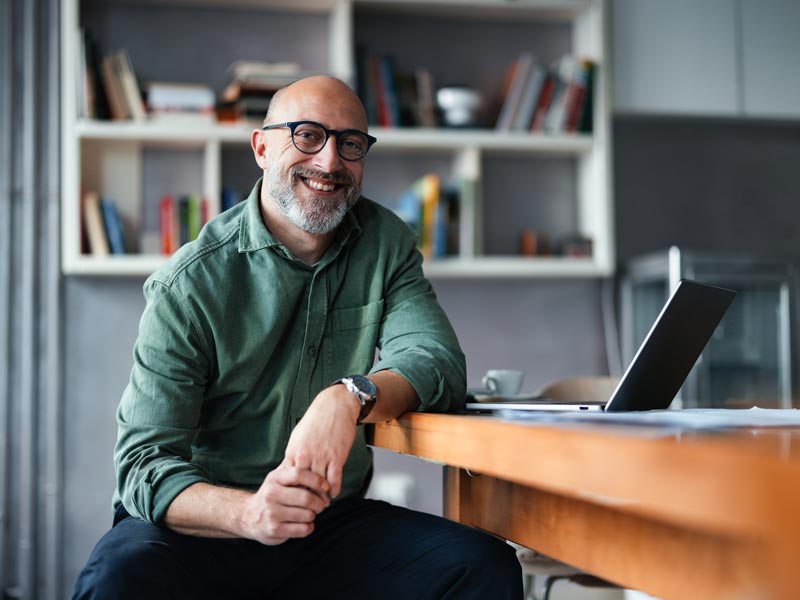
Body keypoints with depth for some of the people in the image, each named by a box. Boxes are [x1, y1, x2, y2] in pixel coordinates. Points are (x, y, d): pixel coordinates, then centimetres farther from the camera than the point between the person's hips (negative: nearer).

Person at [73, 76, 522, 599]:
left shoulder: (385, 244, 5)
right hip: (202, 532, -2)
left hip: (333, 525, 3)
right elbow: (145, 463, -14)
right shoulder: (190, 284, -10)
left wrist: (350, 398, -31)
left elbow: (439, 362, -9)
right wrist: (248, 513, -35)